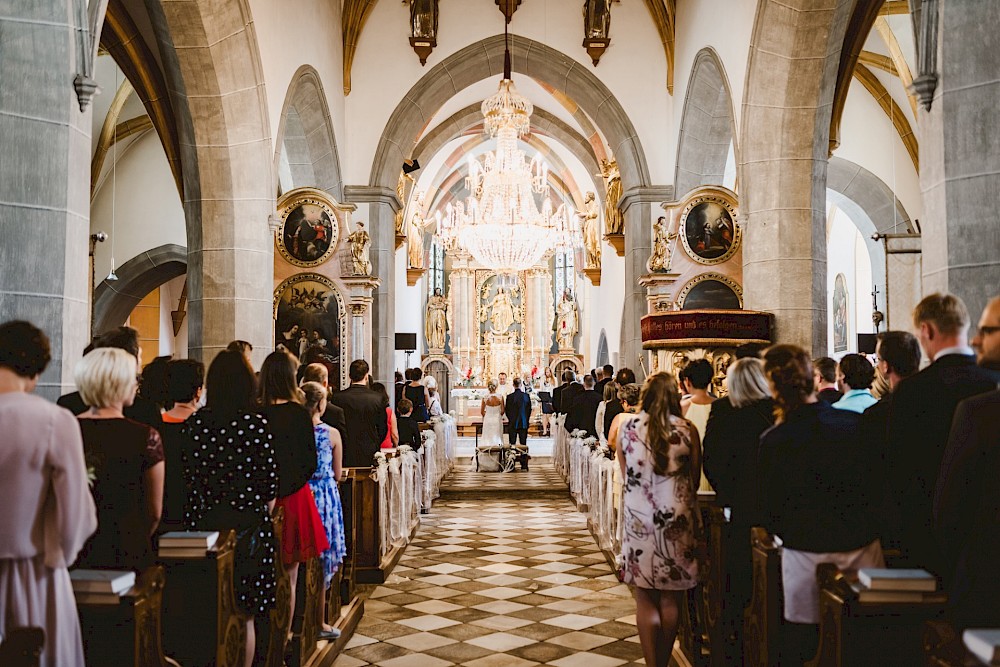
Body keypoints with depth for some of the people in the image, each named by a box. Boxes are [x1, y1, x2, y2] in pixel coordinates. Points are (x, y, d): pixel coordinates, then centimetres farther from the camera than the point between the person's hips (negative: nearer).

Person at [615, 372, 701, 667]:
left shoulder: (627, 425, -3)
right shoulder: (688, 430, -4)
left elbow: (625, 474, 7)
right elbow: (695, 479, 5)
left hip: (638, 517, 0)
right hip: (678, 518, 0)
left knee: (645, 600, 9)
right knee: (670, 600, 12)